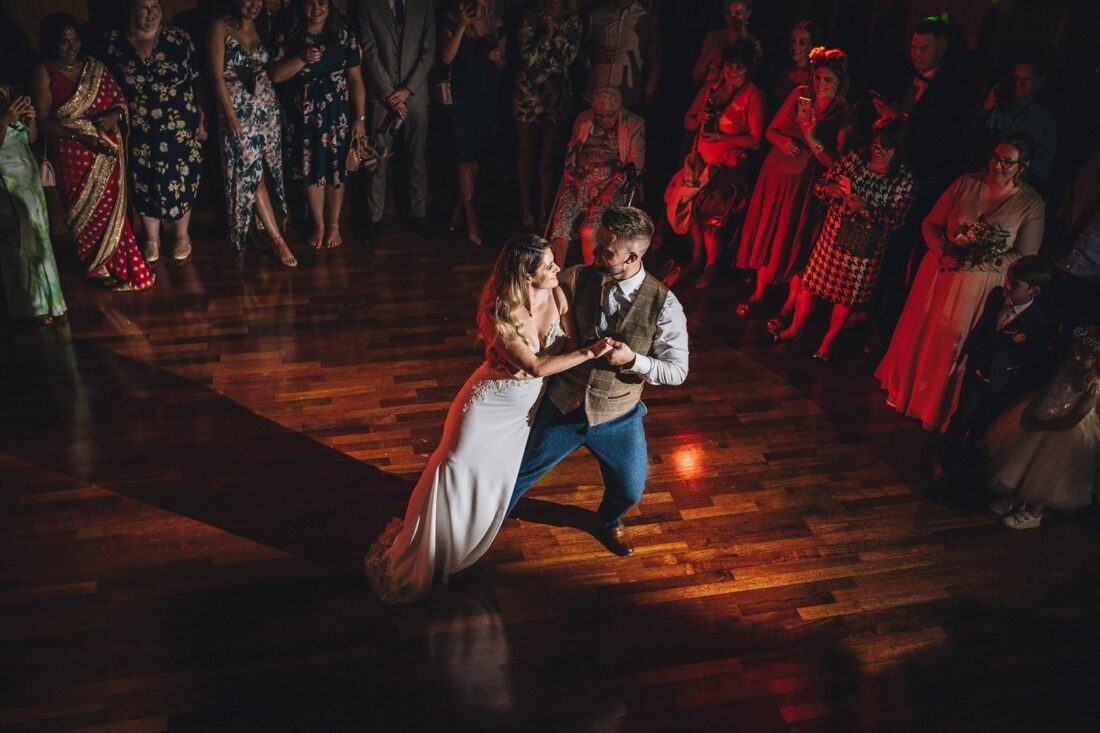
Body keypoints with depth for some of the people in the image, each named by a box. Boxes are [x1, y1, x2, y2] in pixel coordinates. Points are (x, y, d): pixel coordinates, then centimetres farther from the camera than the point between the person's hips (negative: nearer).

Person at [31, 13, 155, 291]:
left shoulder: (94, 67, 4)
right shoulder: (45, 73, -9)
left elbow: (120, 98, 10)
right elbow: (42, 121, -13)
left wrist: (114, 115, -13)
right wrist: (81, 135, -22)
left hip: (106, 151, 4)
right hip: (73, 156, -3)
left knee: (111, 207, 8)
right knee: (85, 212, 7)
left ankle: (113, 264, 22)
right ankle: (97, 267, 21)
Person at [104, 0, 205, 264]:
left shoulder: (180, 39, -5)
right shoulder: (115, 43, -3)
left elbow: (197, 82, -1)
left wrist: (201, 121, -4)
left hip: (178, 129, -1)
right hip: (139, 132, 1)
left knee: (180, 183, 6)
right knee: (144, 185, 11)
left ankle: (182, 236, 28)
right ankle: (152, 239, 29)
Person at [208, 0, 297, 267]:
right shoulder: (221, 27, -6)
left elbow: (271, 69, 12)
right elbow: (217, 75, -10)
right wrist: (231, 116, -15)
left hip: (266, 107, 5)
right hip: (238, 110, -5)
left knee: (265, 171, 5)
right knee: (250, 173, -7)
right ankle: (278, 240, -5)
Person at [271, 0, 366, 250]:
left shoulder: (343, 34, -3)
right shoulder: (288, 36, -2)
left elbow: (356, 80, -3)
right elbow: (276, 75, -9)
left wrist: (360, 117, -7)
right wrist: (302, 59, -24)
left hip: (337, 112, -1)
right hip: (303, 114, 1)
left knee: (336, 168, 7)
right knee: (311, 170, 8)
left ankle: (334, 225, 24)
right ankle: (319, 226, 24)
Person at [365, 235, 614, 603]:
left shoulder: (557, 296, -16)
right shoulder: (500, 313, -29)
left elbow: (569, 348, -7)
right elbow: (537, 366, -29)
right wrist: (590, 352, -31)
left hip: (525, 407, 5)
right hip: (490, 403, -5)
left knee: (494, 486, 16)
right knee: (453, 478, 2)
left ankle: (450, 554, 43)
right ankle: (406, 566, 25)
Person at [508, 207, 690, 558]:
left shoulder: (663, 304, -19)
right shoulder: (576, 279, -14)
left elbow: (677, 371, -12)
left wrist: (632, 360, -28)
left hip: (617, 417, 0)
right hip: (562, 406, 1)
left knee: (630, 491, 19)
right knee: (517, 474, 15)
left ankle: (608, 522, 56)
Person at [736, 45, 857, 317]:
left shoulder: (847, 114, -10)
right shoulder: (800, 95, -1)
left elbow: (836, 163, -15)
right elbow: (771, 130, 6)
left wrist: (812, 139, -28)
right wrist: (781, 140, -16)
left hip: (805, 183, -3)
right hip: (776, 174, 3)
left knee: (793, 241, 5)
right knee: (765, 233, 10)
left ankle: (790, 305, 21)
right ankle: (759, 293, 27)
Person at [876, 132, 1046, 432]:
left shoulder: (1032, 204, -10)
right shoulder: (967, 183, -5)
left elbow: (1026, 257, -9)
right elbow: (931, 223, 0)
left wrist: (980, 260, -22)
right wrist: (943, 249, -19)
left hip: (978, 287, -2)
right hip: (940, 271, 2)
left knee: (950, 345, 10)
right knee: (918, 332, 15)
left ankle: (934, 408, 34)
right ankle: (903, 388, 41)